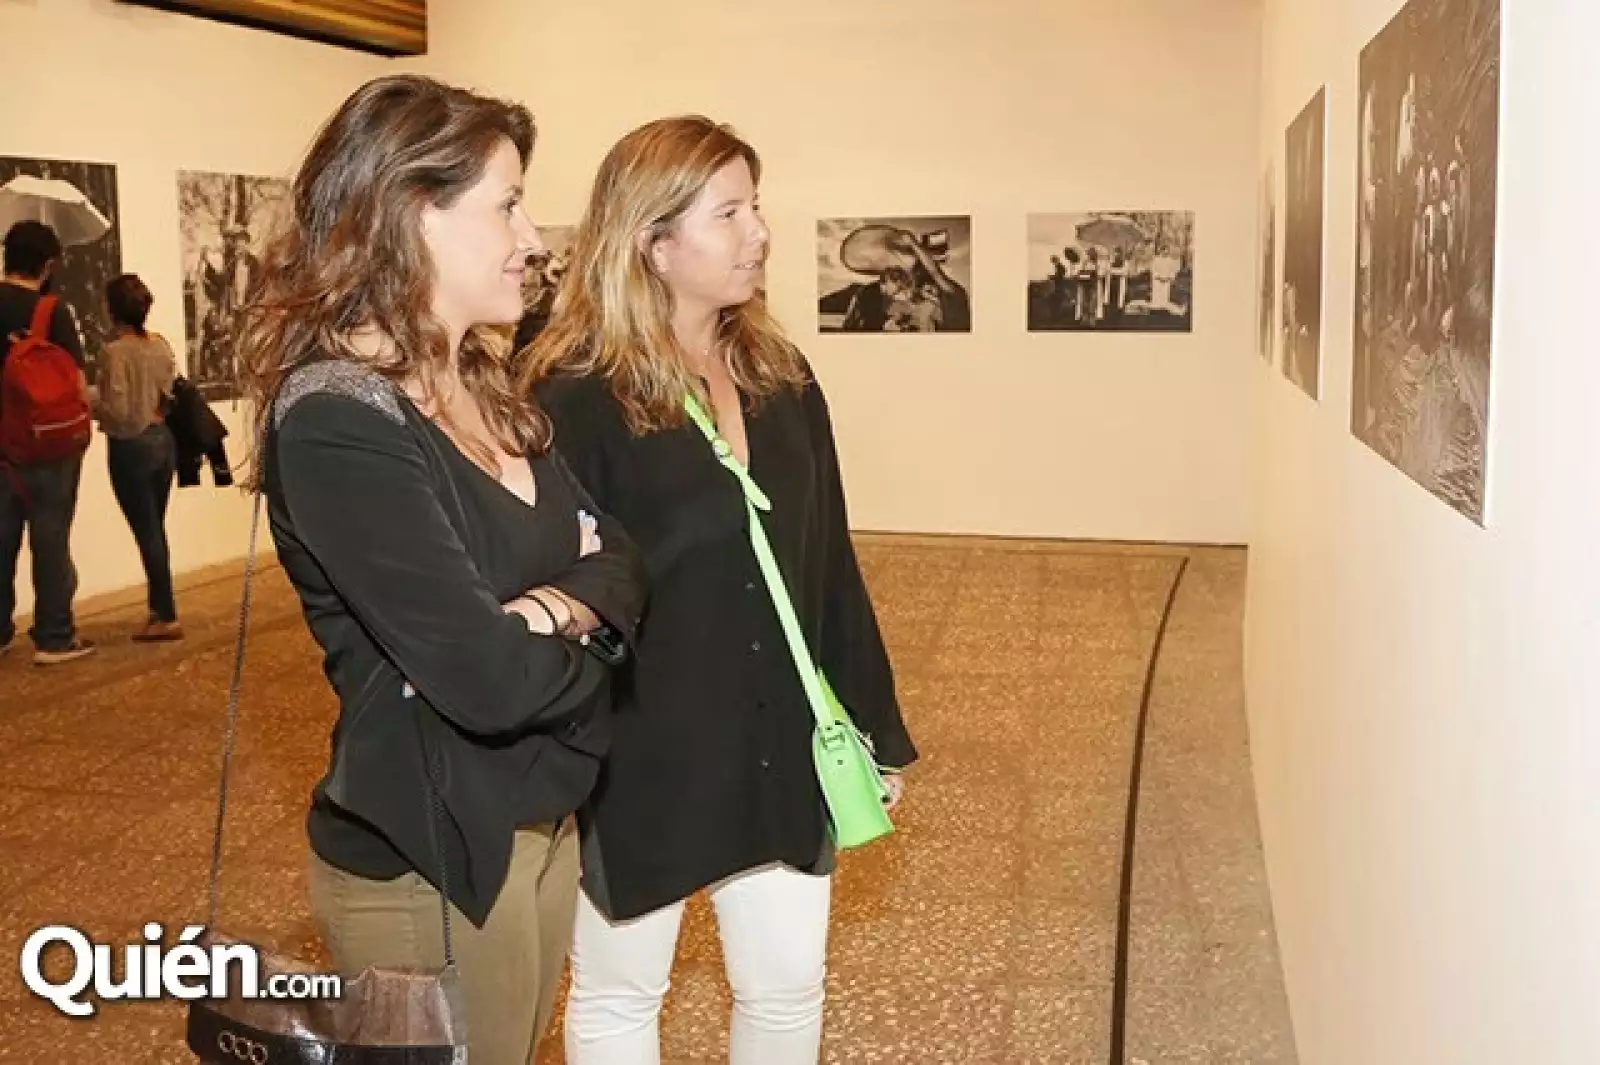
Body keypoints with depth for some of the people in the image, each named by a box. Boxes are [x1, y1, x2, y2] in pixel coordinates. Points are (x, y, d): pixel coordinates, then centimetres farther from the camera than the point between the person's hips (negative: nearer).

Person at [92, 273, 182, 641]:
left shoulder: (115, 351, -17)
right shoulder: (162, 345, 2)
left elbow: (118, 412, -19)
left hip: (131, 448, -7)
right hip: (163, 440, 7)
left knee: (146, 532, 0)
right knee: (155, 529, 16)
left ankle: (167, 618, 4)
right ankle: (158, 607, 23)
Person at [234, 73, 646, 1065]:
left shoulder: (484, 388, 6)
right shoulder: (337, 422, -23)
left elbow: (621, 563, 2)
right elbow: (486, 677, -30)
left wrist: (556, 608, -19)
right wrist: (584, 643, -9)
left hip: (541, 822, 8)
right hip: (428, 856, -8)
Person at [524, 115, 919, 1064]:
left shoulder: (782, 376, 4)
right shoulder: (578, 400, -15)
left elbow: (831, 566, 8)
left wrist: (874, 727, 11)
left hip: (782, 748, 6)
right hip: (638, 759, -5)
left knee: (789, 987, 17)